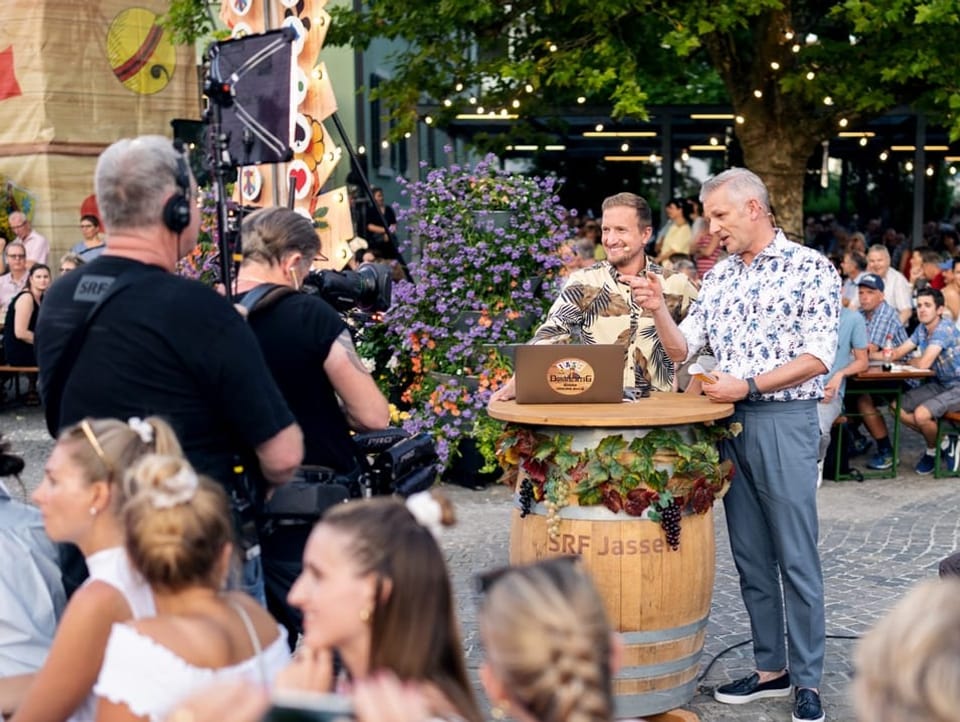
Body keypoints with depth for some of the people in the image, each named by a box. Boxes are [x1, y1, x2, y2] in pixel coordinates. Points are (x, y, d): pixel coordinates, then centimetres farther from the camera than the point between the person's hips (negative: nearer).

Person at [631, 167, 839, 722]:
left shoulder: (810, 268, -5)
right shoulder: (718, 277, 13)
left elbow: (818, 357, -11)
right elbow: (683, 349, 10)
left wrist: (749, 385, -19)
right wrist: (659, 310, -7)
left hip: (786, 421, -6)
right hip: (729, 424, 6)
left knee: (797, 560, -2)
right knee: (751, 556, 10)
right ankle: (771, 668, 21)